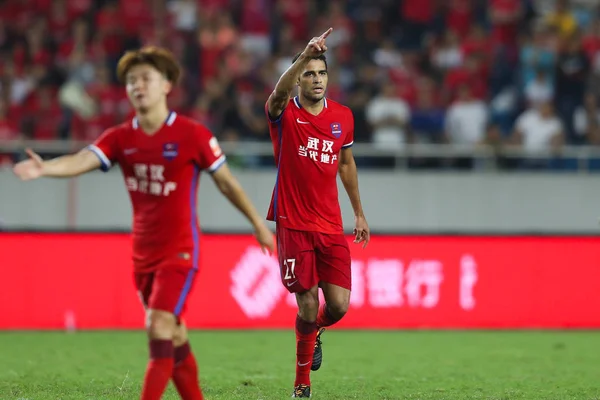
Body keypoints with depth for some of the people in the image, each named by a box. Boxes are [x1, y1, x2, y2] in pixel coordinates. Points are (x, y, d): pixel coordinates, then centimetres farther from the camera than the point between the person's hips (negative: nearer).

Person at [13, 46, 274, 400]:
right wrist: (45, 168, -38)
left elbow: (227, 182, -1)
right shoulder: (121, 138, 1)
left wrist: (259, 224, 8)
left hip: (180, 250, -5)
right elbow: (82, 161, -17)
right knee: (174, 337, 13)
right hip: (144, 252, 5)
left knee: (160, 327, -18)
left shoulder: (192, 135, -10)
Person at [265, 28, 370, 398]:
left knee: (338, 305, -6)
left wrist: (359, 213, 22)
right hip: (293, 225, -3)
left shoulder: (343, 117, 7)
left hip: (331, 226, 3)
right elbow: (279, 94, -31)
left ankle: (316, 332, 31)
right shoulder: (285, 114, -6)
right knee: (308, 307, -6)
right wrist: (305, 55, -47)